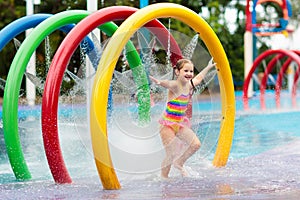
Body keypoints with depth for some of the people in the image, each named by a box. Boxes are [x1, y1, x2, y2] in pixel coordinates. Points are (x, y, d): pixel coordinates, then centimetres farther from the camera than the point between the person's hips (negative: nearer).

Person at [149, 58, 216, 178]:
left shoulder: (189, 85, 3)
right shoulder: (174, 86, -19)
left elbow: (198, 78, 27)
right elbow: (167, 83, -44)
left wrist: (208, 67, 41)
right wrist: (159, 82, -68)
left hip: (181, 123, 7)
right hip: (168, 123, -7)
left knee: (196, 144, -3)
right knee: (171, 155, -9)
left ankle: (179, 163, 20)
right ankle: (163, 177, 11)